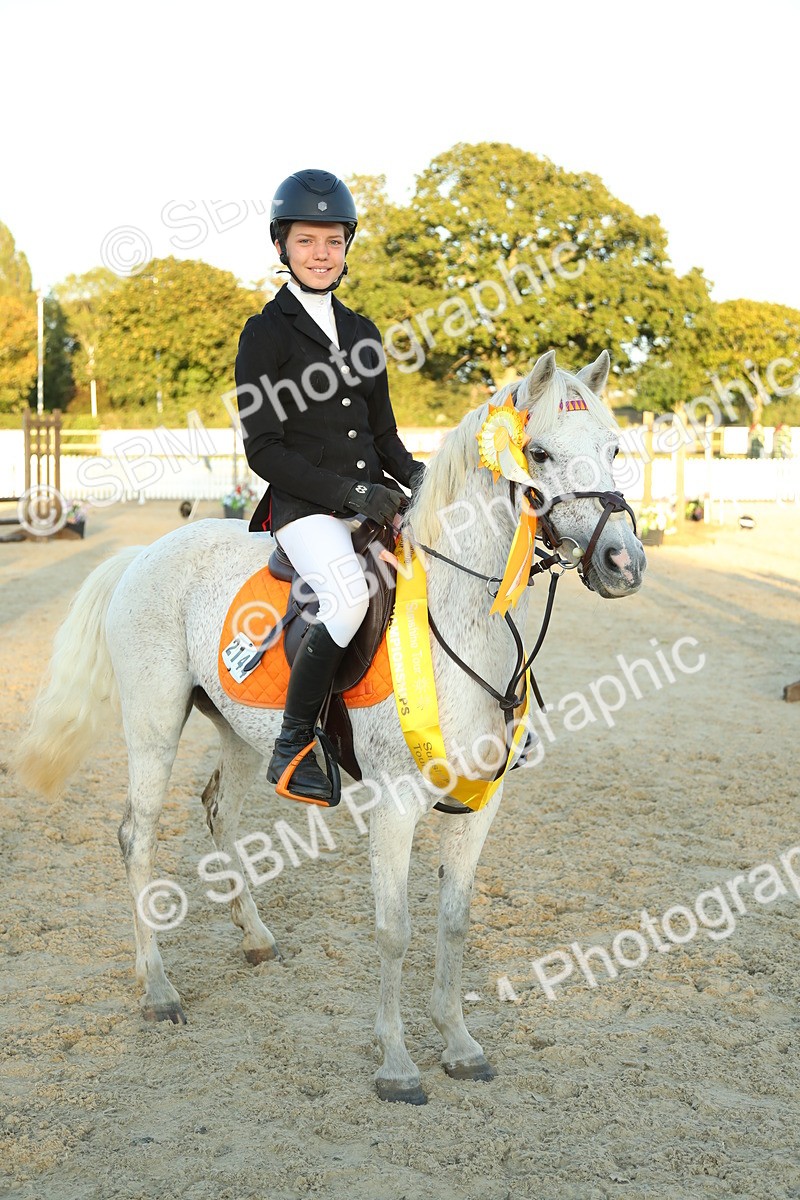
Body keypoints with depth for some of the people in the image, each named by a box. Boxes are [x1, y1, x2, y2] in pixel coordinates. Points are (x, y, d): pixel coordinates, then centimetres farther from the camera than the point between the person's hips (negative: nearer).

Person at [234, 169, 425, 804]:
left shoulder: (362, 333, 17)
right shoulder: (266, 333, -1)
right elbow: (265, 449, -8)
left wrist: (415, 475, -1)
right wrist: (348, 494, -18)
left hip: (371, 498, 7)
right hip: (303, 505, -7)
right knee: (350, 596, -33)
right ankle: (292, 747, -18)